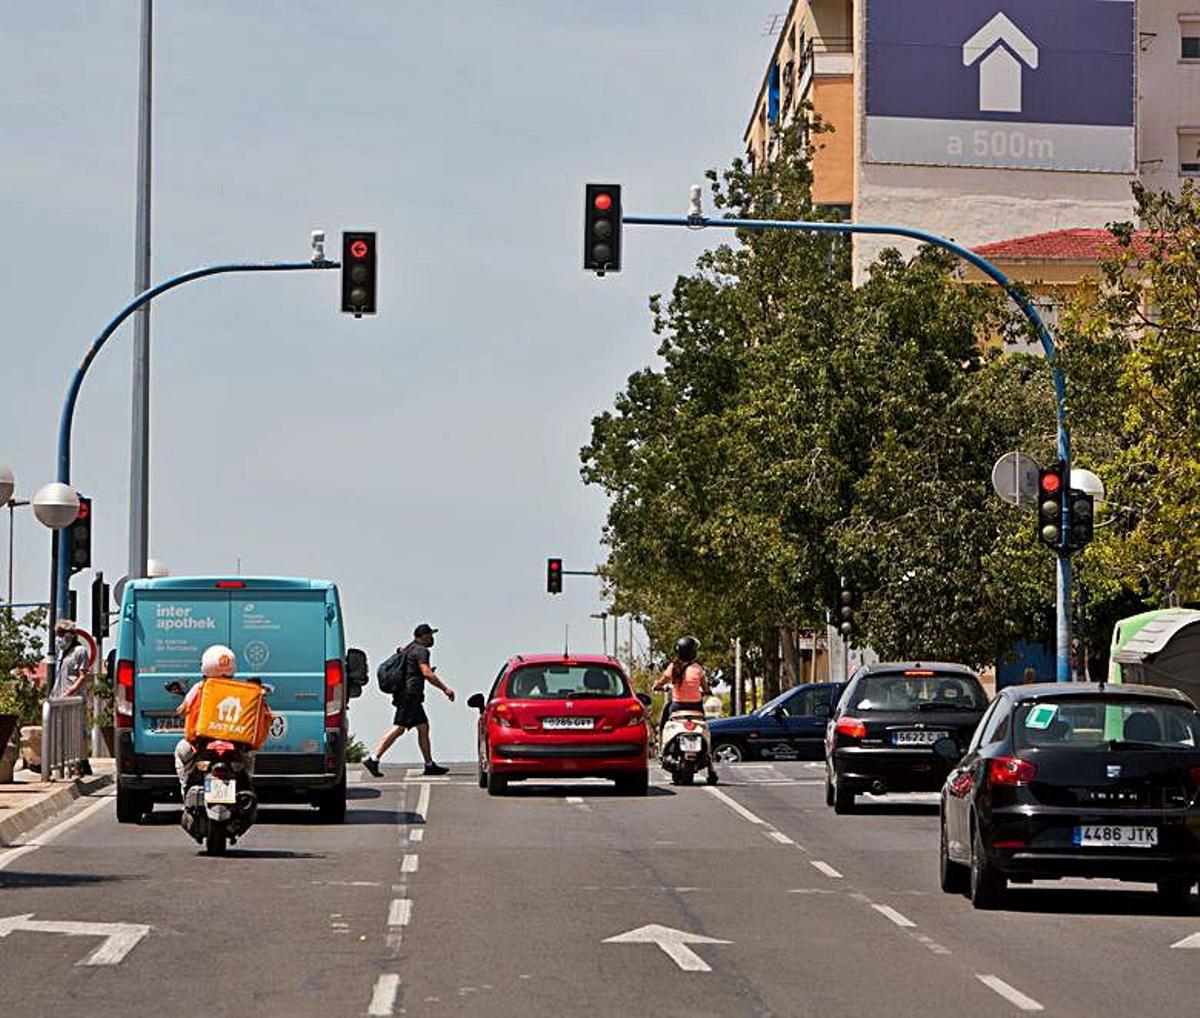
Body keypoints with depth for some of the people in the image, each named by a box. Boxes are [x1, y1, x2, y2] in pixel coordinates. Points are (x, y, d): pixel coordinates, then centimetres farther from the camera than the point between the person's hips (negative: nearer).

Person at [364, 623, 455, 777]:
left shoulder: (408, 649, 21)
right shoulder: (421, 650, -9)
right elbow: (427, 673, -19)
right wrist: (445, 688, -17)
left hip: (410, 696, 11)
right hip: (410, 694, -11)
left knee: (423, 727, 12)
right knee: (398, 728, -15)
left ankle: (430, 765, 13)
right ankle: (373, 760, -20)